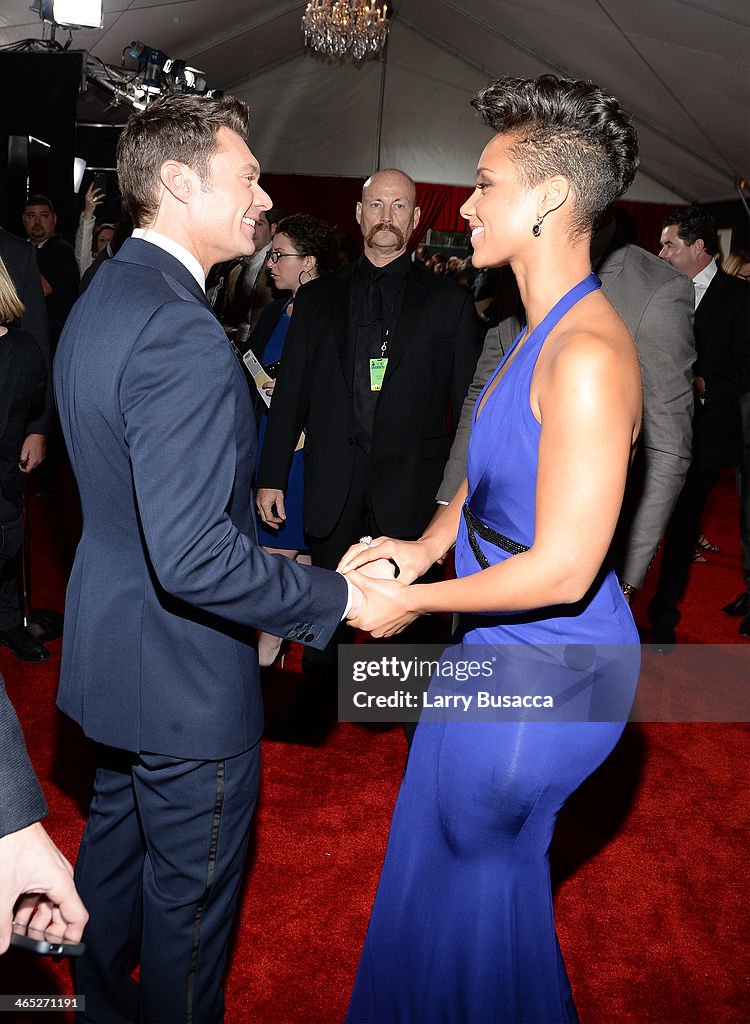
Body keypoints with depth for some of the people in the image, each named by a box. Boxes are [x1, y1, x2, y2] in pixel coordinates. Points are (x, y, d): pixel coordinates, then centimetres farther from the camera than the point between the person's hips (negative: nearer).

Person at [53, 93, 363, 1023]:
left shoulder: (101, 296, 6)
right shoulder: (181, 333, -28)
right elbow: (194, 556, -32)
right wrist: (334, 599, -21)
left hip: (108, 641, 11)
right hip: (184, 670, -10)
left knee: (116, 834, 29)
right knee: (190, 888, 13)